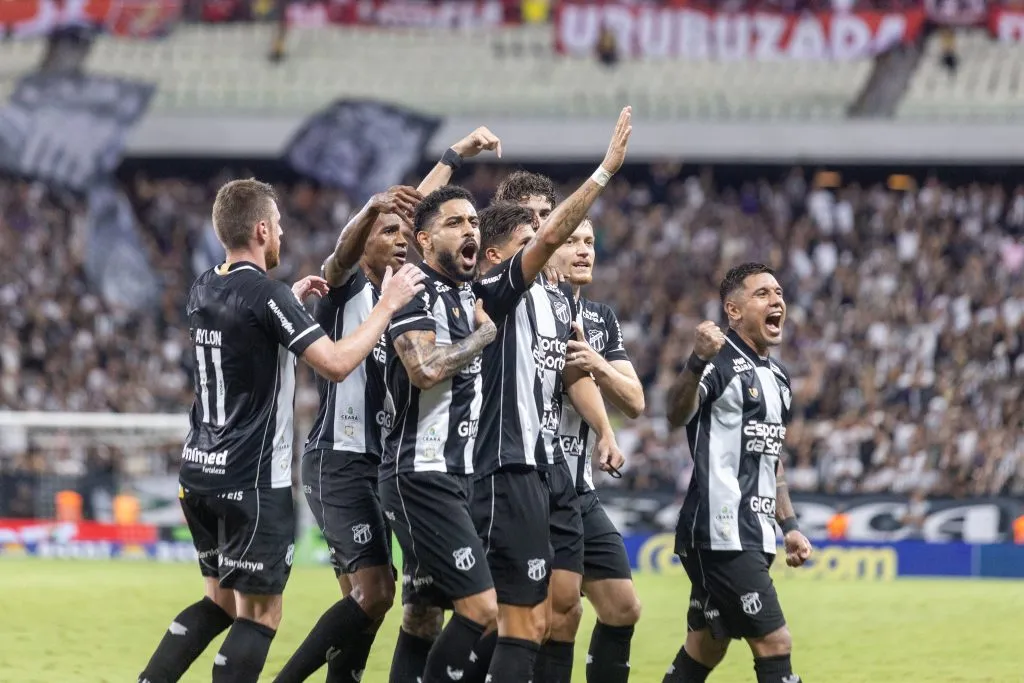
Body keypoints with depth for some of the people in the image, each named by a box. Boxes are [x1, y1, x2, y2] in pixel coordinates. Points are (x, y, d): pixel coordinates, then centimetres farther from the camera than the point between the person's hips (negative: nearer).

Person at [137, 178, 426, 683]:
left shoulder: (203, 290, 9)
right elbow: (337, 363, -21)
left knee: (221, 600, 19)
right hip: (254, 480, -8)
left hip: (199, 472, 8)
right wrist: (388, 305, -11)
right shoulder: (266, 295, -16)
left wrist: (293, 299, 29)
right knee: (260, 613, -1)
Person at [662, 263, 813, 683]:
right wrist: (698, 362, -50)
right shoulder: (721, 363, -11)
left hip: (752, 537, 9)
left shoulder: (777, 377, 17)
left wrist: (788, 525, 23)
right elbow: (677, 415, -32)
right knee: (775, 646, -12)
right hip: (720, 534, -9)